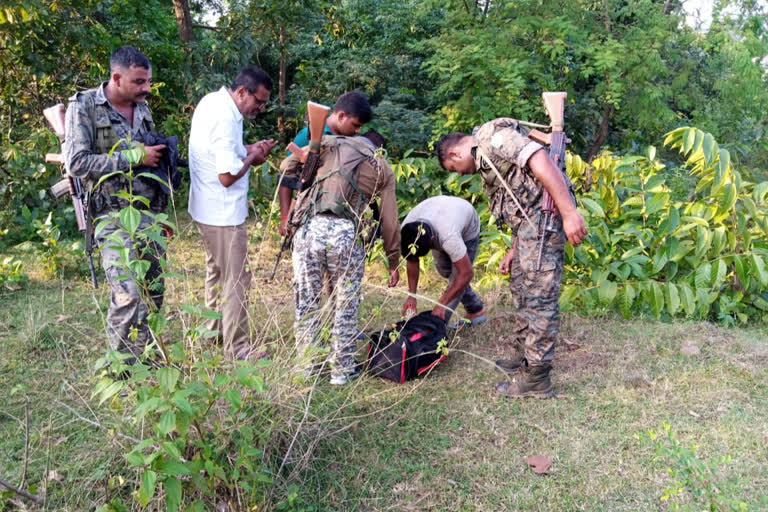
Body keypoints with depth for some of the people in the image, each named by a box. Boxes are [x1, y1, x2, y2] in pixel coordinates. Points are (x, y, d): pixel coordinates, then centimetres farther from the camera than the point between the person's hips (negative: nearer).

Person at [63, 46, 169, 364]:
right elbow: (76, 163, -14)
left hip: (151, 212, 6)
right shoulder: (83, 106, -5)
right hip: (114, 215, -6)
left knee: (153, 292, 8)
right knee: (128, 296, -15)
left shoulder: (142, 108, 13)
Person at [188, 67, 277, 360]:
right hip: (223, 213, -11)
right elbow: (228, 176, -27)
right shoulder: (225, 119, -25)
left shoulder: (212, 101, 5)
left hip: (207, 208, 11)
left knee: (216, 271, 23)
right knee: (236, 280, 0)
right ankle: (237, 347, 9)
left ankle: (214, 331, 38)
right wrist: (252, 157, -11)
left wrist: (248, 149, 3)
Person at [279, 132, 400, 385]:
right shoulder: (383, 169, 19)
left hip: (309, 228, 1)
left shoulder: (329, 144, 20)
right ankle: (342, 369, 25)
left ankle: (308, 365, 28)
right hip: (346, 233, -1)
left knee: (306, 302, 15)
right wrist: (393, 263, 26)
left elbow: (287, 166, 13)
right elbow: (389, 223, 17)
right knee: (345, 306, 15)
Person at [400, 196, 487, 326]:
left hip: (467, 231, -5)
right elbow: (412, 261, -14)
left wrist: (442, 304, -39)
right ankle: (476, 311, 25)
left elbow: (466, 273, -41)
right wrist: (411, 295, -19)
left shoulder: (448, 237, -49)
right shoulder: (405, 229, -31)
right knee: (445, 271, 8)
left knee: (456, 277, -14)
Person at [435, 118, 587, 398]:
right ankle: (528, 356, 32)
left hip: (545, 213, -11)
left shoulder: (491, 135, -8)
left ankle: (536, 377, 0)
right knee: (521, 290, 19)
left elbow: (541, 161, -20)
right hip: (529, 222, 11)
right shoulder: (484, 160, 23)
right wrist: (514, 251, 20)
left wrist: (569, 212, -26)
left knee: (539, 297, -7)